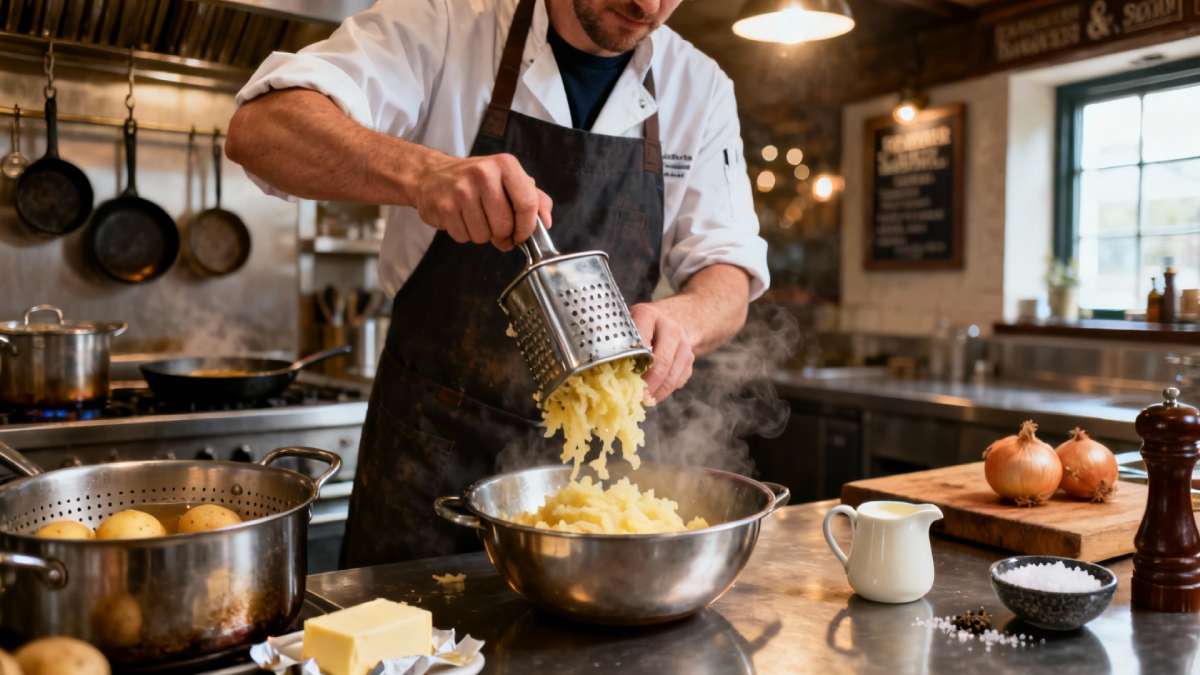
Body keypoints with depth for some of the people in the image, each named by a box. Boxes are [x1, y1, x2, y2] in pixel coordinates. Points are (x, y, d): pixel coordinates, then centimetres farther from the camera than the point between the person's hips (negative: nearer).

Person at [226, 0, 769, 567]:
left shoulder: (702, 90, 0)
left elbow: (728, 280, -4)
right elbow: (259, 128, -20)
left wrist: (684, 318, -28)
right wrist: (419, 172, -39)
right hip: (431, 442, -2)